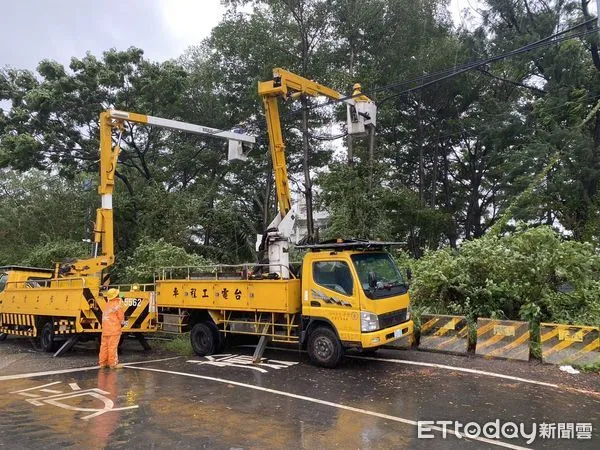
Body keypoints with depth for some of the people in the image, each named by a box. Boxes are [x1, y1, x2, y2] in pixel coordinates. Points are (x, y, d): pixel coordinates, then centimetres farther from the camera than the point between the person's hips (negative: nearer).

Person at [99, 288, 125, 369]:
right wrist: (122, 323, 12)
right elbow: (121, 316, -7)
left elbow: (105, 316, 9)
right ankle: (112, 363, 1)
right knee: (112, 346, -3)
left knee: (104, 345, 12)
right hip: (114, 329, -6)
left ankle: (102, 362, 20)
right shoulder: (118, 303, -9)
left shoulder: (107, 304, 10)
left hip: (105, 329, 6)